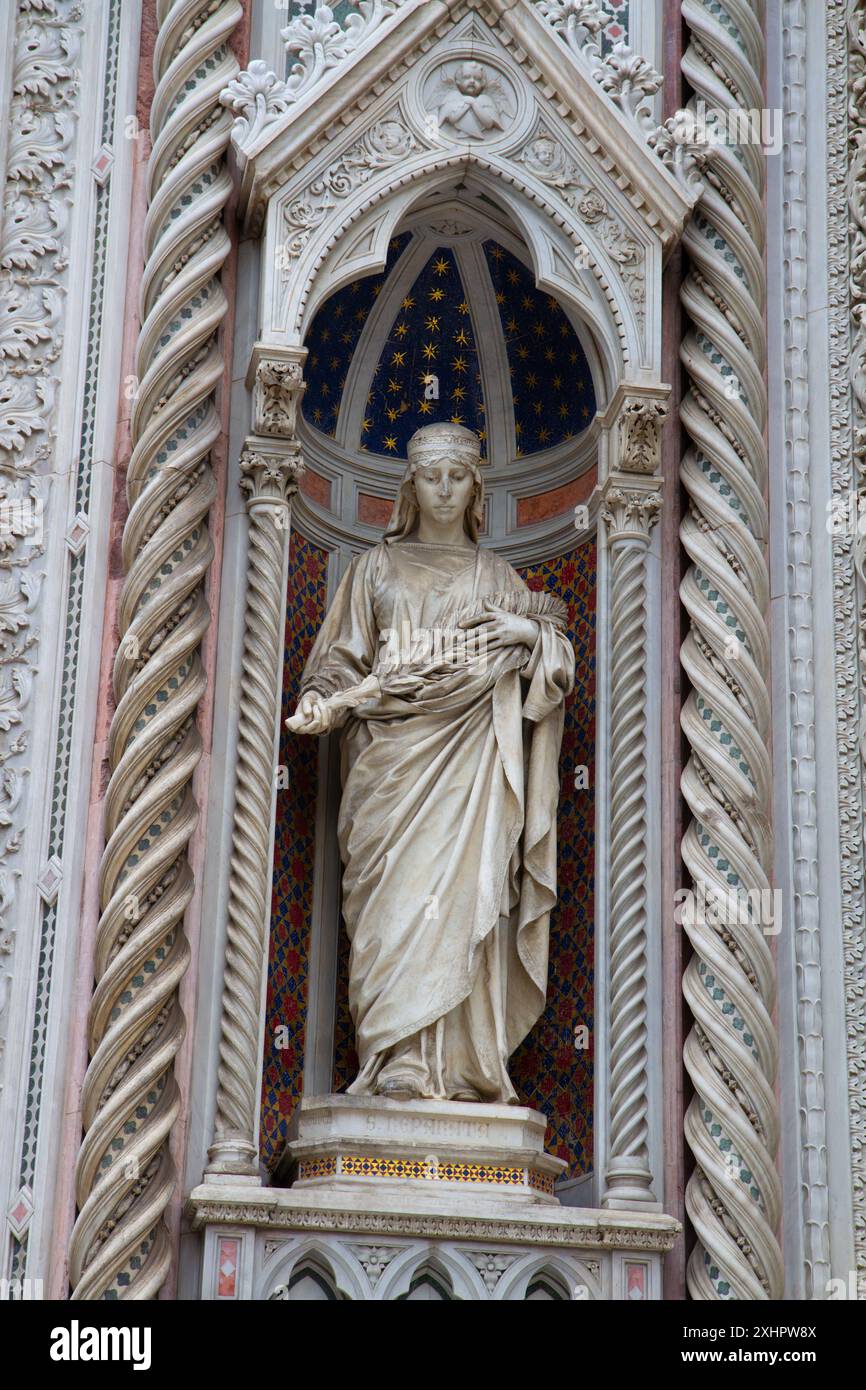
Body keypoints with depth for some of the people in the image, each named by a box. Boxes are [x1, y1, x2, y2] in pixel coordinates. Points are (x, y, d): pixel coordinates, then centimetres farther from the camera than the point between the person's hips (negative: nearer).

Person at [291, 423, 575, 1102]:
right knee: (396, 888, -15)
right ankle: (402, 1060, -20)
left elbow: (553, 659, 19)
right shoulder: (378, 566, 18)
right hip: (392, 748, 0)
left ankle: (457, 1064, -16)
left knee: (462, 889, -15)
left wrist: (531, 631, -3)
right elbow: (345, 656, 13)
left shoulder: (496, 575, 20)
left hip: (469, 749, 0)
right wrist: (320, 701, -7)